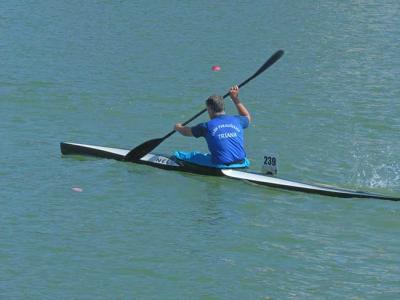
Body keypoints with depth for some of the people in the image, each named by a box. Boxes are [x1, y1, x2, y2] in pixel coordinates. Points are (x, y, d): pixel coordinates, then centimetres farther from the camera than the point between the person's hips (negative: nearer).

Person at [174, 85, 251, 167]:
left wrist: (178, 127, 37)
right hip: (241, 165, 4)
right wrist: (235, 98, 38)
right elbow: (247, 117, 32)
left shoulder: (207, 126, -5)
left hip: (219, 166, -4)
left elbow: (186, 132, 13)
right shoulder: (236, 121, 4)